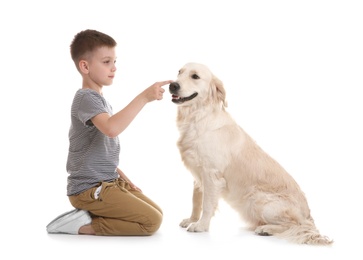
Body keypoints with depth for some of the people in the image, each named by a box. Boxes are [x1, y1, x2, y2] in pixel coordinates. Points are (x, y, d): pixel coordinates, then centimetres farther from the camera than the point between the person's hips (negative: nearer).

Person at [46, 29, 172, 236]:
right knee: (151, 221, -15)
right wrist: (144, 97, -36)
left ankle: (90, 215, 8)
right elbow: (111, 128, -37)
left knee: (157, 214, 11)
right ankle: (83, 225, -8)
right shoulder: (86, 98, -16)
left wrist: (122, 177, 13)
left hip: (108, 182, 10)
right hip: (90, 189, -10)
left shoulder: (100, 100, 16)